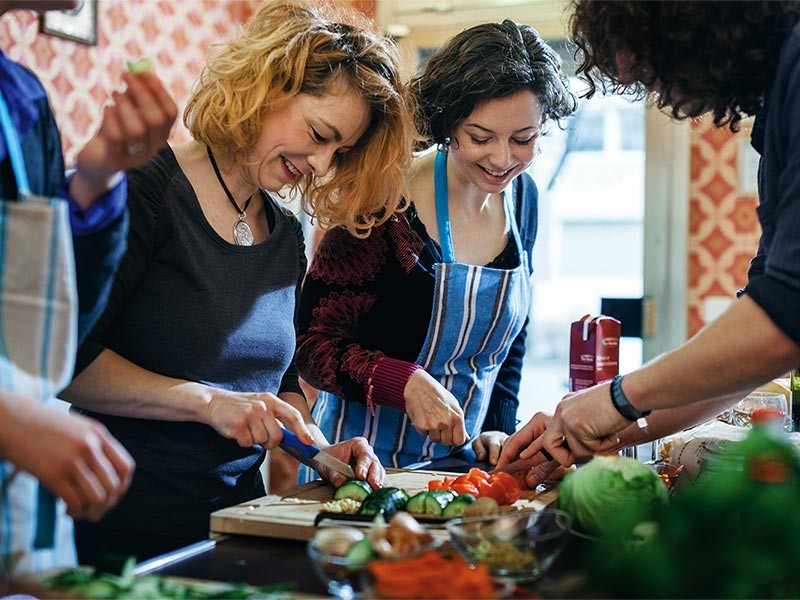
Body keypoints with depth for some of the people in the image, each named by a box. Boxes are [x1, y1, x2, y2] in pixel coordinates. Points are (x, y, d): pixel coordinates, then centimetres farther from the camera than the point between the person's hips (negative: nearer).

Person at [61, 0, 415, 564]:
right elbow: (63, 358, -18)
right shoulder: (146, 189, -13)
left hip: (238, 514, 7)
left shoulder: (287, 236, 9)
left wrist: (317, 449, -2)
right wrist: (207, 401, -23)